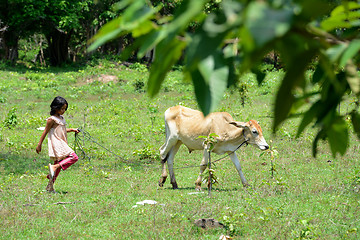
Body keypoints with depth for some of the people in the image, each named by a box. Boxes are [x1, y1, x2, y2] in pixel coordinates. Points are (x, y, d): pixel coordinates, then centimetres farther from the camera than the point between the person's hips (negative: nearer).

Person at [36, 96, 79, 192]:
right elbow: (45, 132, -8)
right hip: (56, 144, -9)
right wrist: (39, 144, -6)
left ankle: (50, 186, 12)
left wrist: (72, 130, 22)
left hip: (62, 144, 9)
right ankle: (54, 167, -24)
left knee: (59, 164, 9)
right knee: (73, 157, -19)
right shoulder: (52, 119, -11)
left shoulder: (61, 118, 15)